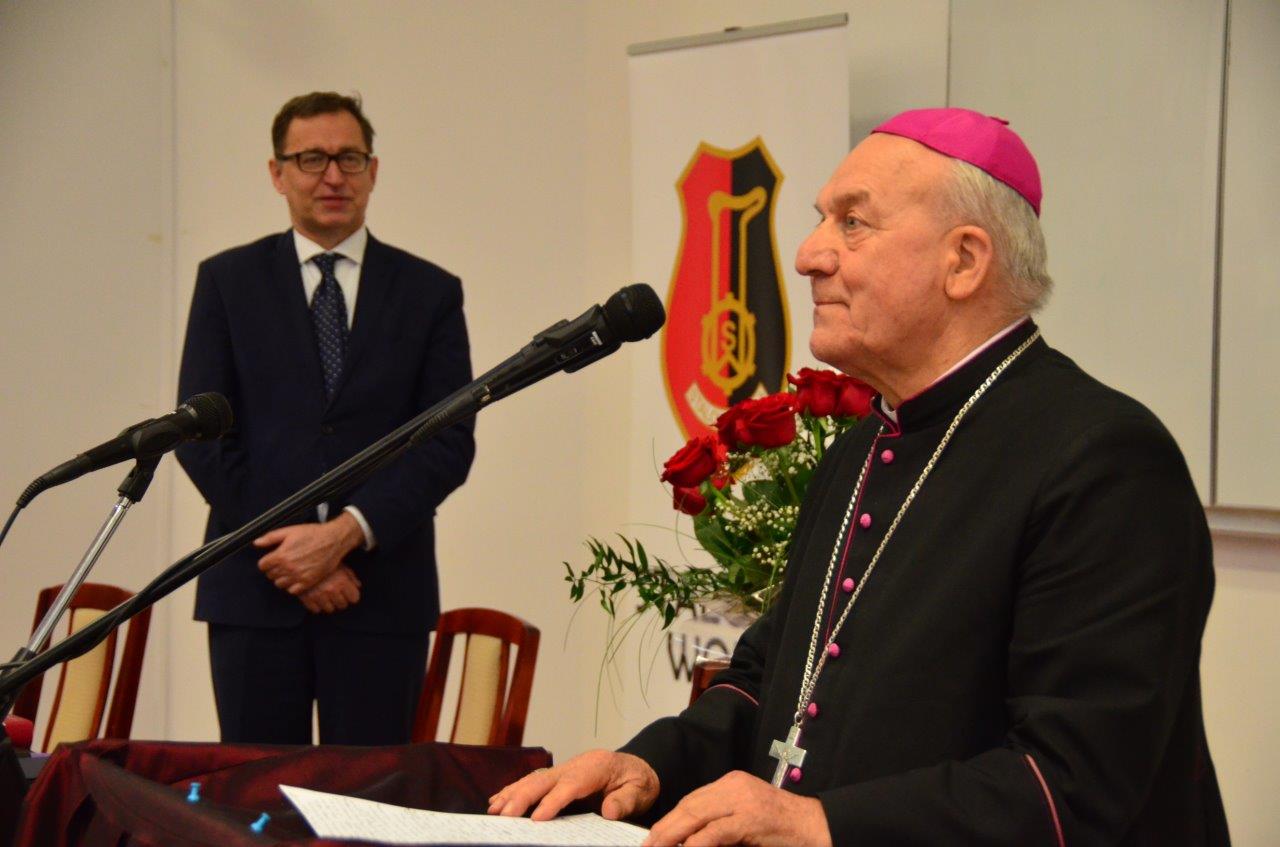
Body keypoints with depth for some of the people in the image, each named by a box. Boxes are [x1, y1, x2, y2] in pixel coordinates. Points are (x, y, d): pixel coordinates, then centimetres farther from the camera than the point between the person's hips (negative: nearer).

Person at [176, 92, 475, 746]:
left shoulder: (430, 293, 8)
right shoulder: (227, 281, 9)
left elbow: (450, 443, 0)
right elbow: (201, 435, 2)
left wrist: (348, 533, -12)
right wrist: (287, 548, -8)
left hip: (383, 593, 0)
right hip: (254, 589, 0)